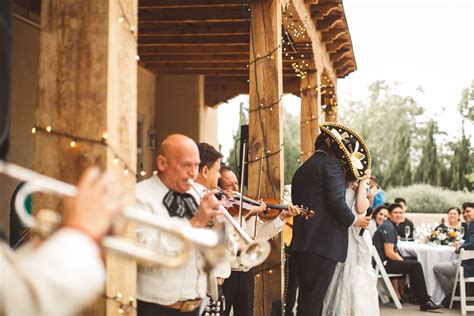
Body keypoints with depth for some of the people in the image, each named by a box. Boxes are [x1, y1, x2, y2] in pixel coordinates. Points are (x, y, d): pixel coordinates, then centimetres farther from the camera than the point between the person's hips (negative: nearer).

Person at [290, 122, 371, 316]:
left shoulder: (303, 168, 21)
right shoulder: (331, 163, -5)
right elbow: (337, 202, -15)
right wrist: (353, 220, 2)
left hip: (302, 242, 8)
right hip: (324, 242, -8)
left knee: (307, 298, 11)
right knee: (313, 300, -8)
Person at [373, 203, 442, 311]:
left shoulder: (392, 226, 17)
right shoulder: (388, 227, -14)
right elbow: (389, 253, -21)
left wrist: (402, 260, 5)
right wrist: (402, 261, -8)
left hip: (386, 261, 11)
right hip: (384, 263, -11)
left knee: (413, 262, 19)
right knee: (415, 265, -17)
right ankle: (425, 302, -11)